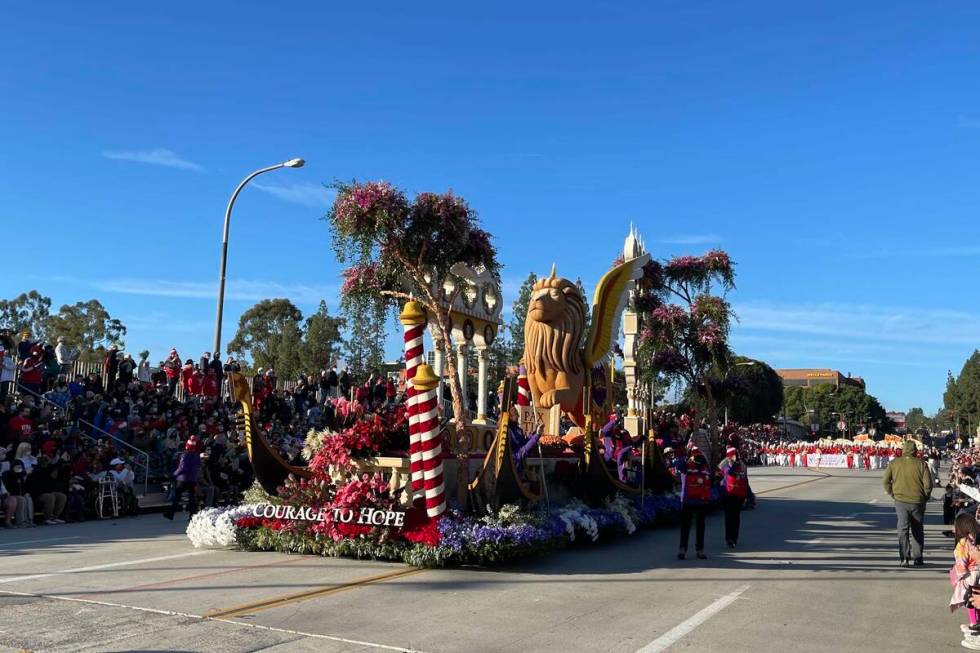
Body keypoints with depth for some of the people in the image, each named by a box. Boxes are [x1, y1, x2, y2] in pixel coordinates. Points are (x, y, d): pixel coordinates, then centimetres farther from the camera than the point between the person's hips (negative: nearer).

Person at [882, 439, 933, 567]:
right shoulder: (921, 464, -6)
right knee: (917, 530, 15)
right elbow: (928, 484, -7)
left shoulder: (894, 463, -2)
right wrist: (924, 497, 9)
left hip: (900, 501, 0)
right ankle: (917, 558, 19)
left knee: (903, 529, 3)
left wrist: (893, 494, 12)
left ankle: (904, 558, -6)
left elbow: (885, 481, -1)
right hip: (918, 502, 0)